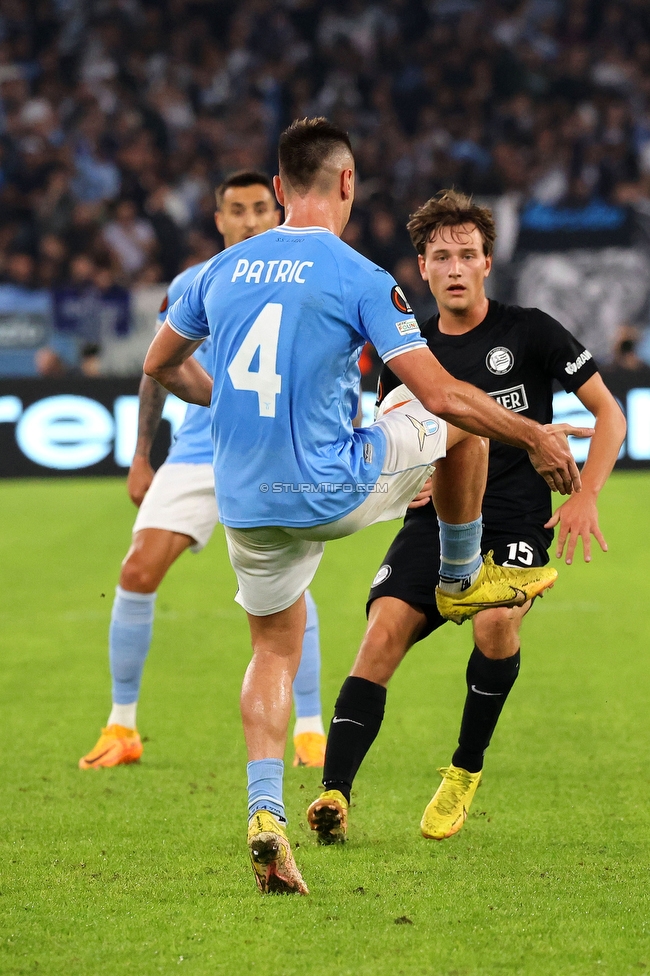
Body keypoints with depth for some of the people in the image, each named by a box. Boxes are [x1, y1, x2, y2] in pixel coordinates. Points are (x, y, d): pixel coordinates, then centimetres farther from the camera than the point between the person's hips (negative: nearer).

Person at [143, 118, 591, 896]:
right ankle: (462, 580, 35)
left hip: (247, 504, 5)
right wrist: (534, 438, -2)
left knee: (275, 649, 20)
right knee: (461, 420, 18)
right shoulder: (361, 279, -12)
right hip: (334, 492, -5)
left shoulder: (223, 270, 4)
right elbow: (438, 395, -15)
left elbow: (161, 365, 19)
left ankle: (265, 809, 1)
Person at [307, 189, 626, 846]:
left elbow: (609, 413, 3)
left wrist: (585, 497, -9)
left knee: (495, 622, -30)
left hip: (517, 519, -3)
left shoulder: (529, 331, 1)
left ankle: (465, 771, -7)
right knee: (384, 632, -20)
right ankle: (334, 794, -27)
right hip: (438, 517, 3)